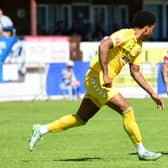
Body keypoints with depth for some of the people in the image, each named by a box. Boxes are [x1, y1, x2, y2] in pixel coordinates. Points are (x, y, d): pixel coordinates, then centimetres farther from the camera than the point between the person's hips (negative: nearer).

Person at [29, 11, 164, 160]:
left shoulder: (138, 45, 14)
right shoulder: (126, 35, -15)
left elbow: (135, 72, 20)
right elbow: (103, 45, -29)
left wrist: (152, 93, 17)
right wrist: (105, 74, -32)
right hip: (97, 78, -10)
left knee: (80, 119, 14)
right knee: (127, 110, -13)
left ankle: (42, 130, 22)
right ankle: (141, 151, -7)